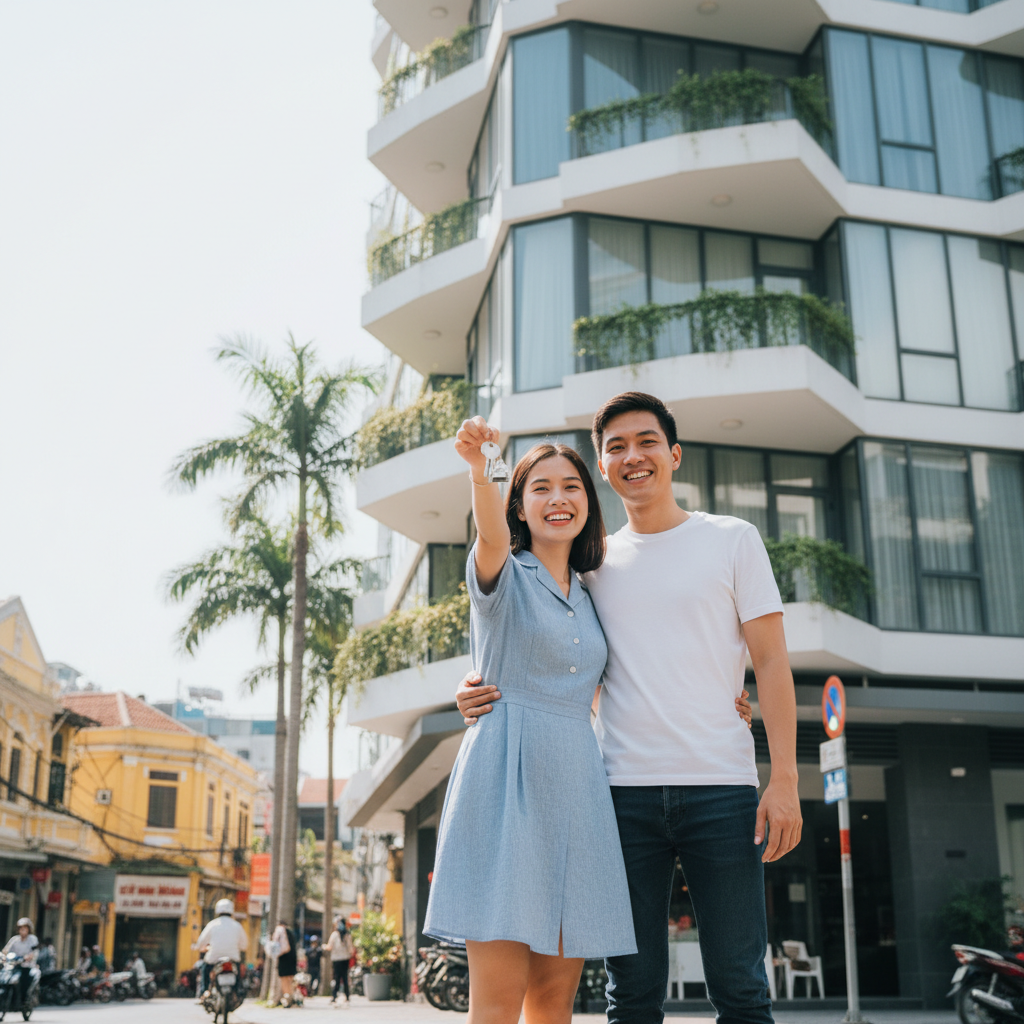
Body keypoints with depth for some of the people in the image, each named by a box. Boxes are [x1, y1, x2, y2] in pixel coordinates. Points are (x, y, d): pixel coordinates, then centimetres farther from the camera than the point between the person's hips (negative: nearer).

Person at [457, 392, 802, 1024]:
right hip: (624, 791, 2)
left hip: (720, 787, -2)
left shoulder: (733, 539, 7)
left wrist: (785, 779, -7)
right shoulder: (593, 563, 14)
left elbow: (771, 662, 3)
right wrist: (485, 690, -4)